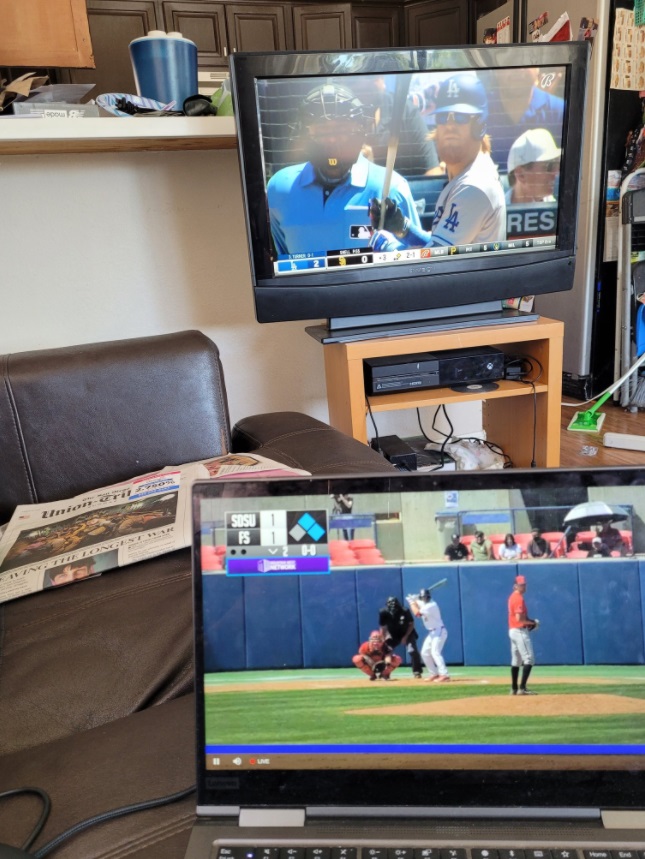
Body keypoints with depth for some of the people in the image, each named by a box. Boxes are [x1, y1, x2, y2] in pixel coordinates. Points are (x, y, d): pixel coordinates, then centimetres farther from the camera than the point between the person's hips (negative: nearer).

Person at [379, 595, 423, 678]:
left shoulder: (405, 611, -29)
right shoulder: (383, 612, -25)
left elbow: (411, 624, -13)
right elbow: (383, 628, -13)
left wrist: (406, 637, -18)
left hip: (407, 633, -2)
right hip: (393, 635, 2)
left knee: (412, 651, -20)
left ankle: (417, 672, -2)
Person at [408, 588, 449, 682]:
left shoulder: (431, 605, -23)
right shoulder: (422, 603, 6)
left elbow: (417, 613, -26)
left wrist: (412, 602, -13)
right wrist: (413, 601, -5)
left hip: (439, 631, -10)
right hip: (432, 632, 10)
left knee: (435, 652, -23)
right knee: (425, 653, 11)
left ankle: (445, 675, -27)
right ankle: (434, 674, 20)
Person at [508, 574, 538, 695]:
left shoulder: (513, 597, 15)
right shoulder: (519, 598, -16)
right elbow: (519, 618, -23)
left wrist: (529, 622, 9)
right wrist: (532, 622, -10)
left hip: (513, 630, 10)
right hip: (520, 631, -10)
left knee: (516, 661, 14)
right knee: (529, 659, -10)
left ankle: (514, 688, 18)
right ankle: (522, 688, -15)